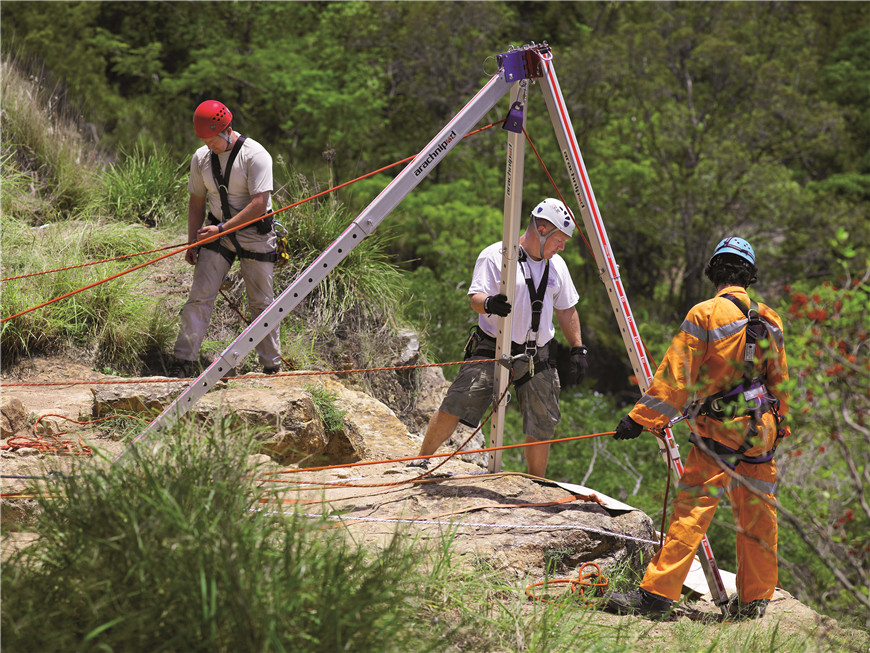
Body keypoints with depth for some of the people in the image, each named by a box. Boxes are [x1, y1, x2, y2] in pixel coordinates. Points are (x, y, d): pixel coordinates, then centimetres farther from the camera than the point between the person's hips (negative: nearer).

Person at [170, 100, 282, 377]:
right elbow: (197, 201, 12)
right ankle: (184, 361, -5)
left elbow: (259, 204, -20)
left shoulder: (255, 155, -15)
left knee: (261, 302, 3)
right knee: (199, 296, -7)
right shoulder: (201, 158, 2)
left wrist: (221, 228, -21)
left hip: (255, 234, -4)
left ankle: (272, 366, 14)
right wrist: (192, 242, 5)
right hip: (217, 233, 4)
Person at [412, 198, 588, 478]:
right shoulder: (496, 256, -5)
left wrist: (577, 350, 15)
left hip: (537, 358, 5)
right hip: (493, 350, -5)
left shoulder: (556, 265, 13)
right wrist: (488, 303, -36)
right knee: (454, 407, -15)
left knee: (541, 429, 2)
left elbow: (566, 310, 21)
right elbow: (475, 297, -14)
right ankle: (421, 460, 2)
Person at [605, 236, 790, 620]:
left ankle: (657, 592, -10)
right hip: (761, 431, 6)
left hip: (718, 430, -6)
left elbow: (675, 377, -12)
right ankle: (753, 600, 20)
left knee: (692, 511, -8)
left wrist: (640, 418, -7)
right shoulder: (769, 320, 9)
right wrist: (779, 427, 28)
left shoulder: (704, 315, -9)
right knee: (757, 516, 11)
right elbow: (779, 382, 17)